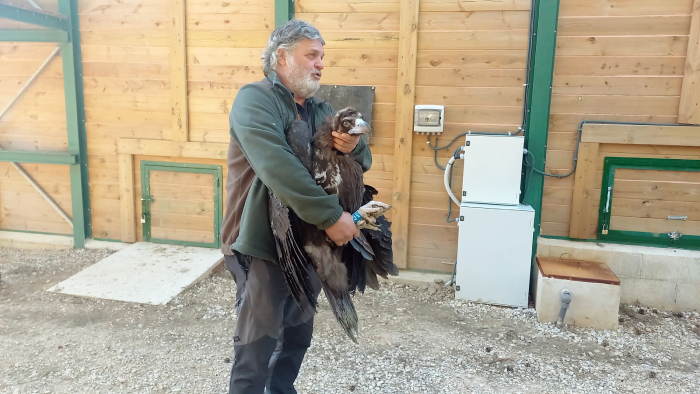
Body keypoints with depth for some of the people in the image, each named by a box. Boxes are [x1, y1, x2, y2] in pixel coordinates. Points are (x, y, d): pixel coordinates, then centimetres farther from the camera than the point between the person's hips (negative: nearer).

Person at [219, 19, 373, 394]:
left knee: (298, 337, 21)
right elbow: (277, 167, -29)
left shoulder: (321, 110, 11)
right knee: (255, 352, 3)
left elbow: (364, 161, 8)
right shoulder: (254, 99, -13)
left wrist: (353, 146, -15)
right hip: (262, 247, -7)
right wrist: (331, 215, -32)